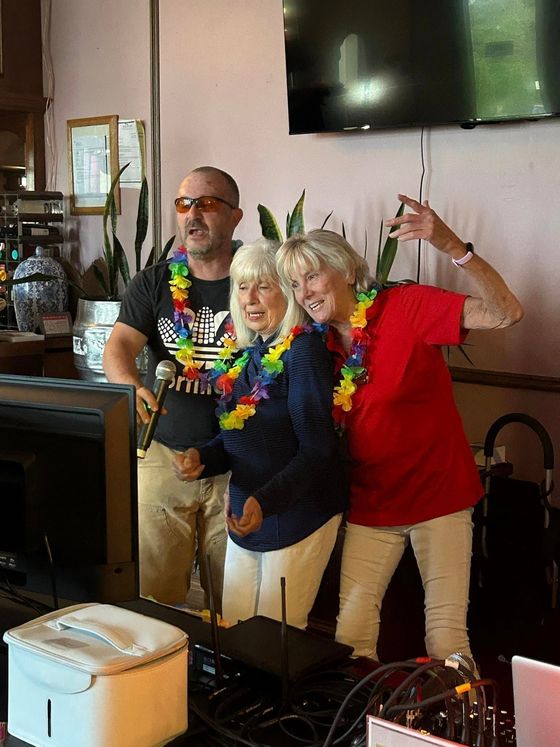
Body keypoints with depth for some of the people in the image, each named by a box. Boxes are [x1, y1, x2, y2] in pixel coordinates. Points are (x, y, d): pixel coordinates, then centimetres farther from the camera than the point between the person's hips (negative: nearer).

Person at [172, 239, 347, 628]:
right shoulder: (243, 355, 8)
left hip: (297, 518, -7)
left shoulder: (302, 350, -16)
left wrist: (265, 502, -31)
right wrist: (201, 459, -5)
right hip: (245, 515, 8)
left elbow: (318, 450, -20)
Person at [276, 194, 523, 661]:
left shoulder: (406, 307, -13)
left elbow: (505, 313, -24)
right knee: (351, 629, 2)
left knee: (446, 635, -2)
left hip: (438, 495, -4)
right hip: (371, 503, 4)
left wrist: (453, 247, -37)